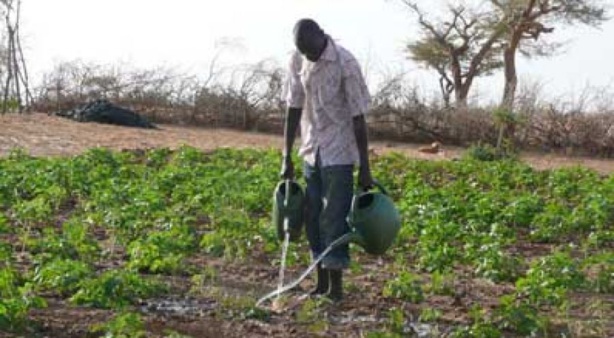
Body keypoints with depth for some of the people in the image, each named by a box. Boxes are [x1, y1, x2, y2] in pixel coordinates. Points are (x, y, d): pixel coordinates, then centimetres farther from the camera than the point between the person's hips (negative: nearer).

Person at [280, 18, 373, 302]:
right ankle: (321, 283, 19)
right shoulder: (297, 61, -1)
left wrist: (364, 167, -13)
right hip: (311, 151, 6)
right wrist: (287, 157, 4)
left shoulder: (345, 63, -17)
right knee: (313, 217, 8)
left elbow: (358, 118, -14)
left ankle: (336, 287, 3)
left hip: (338, 153, -5)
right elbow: (293, 109, 6)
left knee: (334, 218, -5)